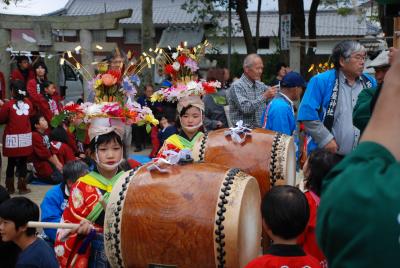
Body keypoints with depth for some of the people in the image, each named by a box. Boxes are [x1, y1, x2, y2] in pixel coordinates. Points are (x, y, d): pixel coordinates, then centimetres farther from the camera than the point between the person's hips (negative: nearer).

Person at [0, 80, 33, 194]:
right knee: (23, 163, 8)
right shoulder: (28, 103, -1)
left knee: (11, 163, 9)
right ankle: (22, 188, 11)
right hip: (25, 138, 2)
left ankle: (10, 188, 15)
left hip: (12, 138, -2)